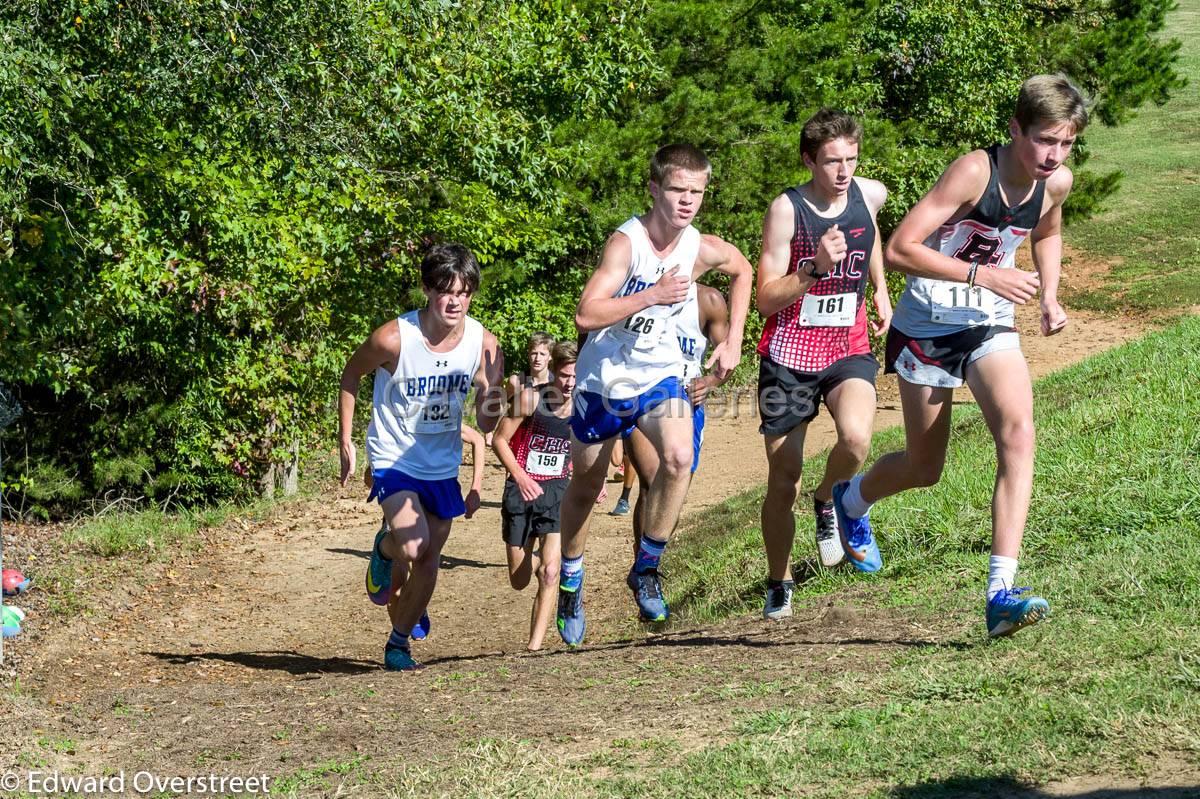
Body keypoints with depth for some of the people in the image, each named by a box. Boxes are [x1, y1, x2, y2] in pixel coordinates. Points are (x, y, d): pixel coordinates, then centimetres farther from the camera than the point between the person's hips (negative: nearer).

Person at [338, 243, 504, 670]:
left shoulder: (484, 344, -13)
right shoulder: (394, 338, -23)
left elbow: (486, 423, -7)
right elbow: (351, 375, -3)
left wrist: (493, 399, -30)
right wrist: (344, 440, -3)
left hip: (443, 467, 4)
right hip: (394, 460, -4)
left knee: (428, 564, 10)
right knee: (412, 547, -24)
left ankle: (398, 644, 29)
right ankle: (384, 548, 12)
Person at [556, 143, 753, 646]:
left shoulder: (703, 250, -9)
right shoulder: (627, 241, -23)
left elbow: (743, 271, 16)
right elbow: (586, 315, -32)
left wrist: (733, 340, 10)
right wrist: (654, 295, -32)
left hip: (658, 376, 2)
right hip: (603, 378, -2)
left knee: (679, 458, -25)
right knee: (585, 486, 12)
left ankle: (646, 567, -7)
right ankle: (570, 580, 36)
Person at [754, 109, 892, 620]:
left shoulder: (869, 195, 0)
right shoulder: (786, 210, -12)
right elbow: (766, 300, -13)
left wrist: (880, 291, 19)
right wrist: (815, 269, -27)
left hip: (848, 348, 2)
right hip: (789, 353, -2)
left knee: (856, 438, -29)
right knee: (782, 481, 4)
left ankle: (827, 503, 5)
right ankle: (778, 585, 26)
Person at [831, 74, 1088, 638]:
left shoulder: (1057, 183, -4)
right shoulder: (974, 172, -23)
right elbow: (899, 250, -27)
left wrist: (1050, 295, 6)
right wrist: (981, 274, -31)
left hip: (990, 326, 4)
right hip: (927, 325, -4)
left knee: (1018, 432, -22)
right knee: (924, 468, 8)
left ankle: (1001, 593, -25)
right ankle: (851, 499, 45)